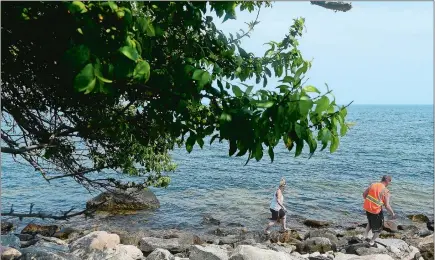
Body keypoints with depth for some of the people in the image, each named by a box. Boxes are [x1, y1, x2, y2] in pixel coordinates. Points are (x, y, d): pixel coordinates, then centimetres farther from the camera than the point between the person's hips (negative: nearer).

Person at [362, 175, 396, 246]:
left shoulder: (373, 185, 0)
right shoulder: (386, 191, -16)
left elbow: (364, 194, 7)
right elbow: (387, 206, -17)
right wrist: (393, 214, -2)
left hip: (367, 208, 6)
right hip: (376, 211, -5)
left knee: (370, 222, 33)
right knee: (379, 227, 18)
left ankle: (365, 235, 28)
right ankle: (372, 242, 23)